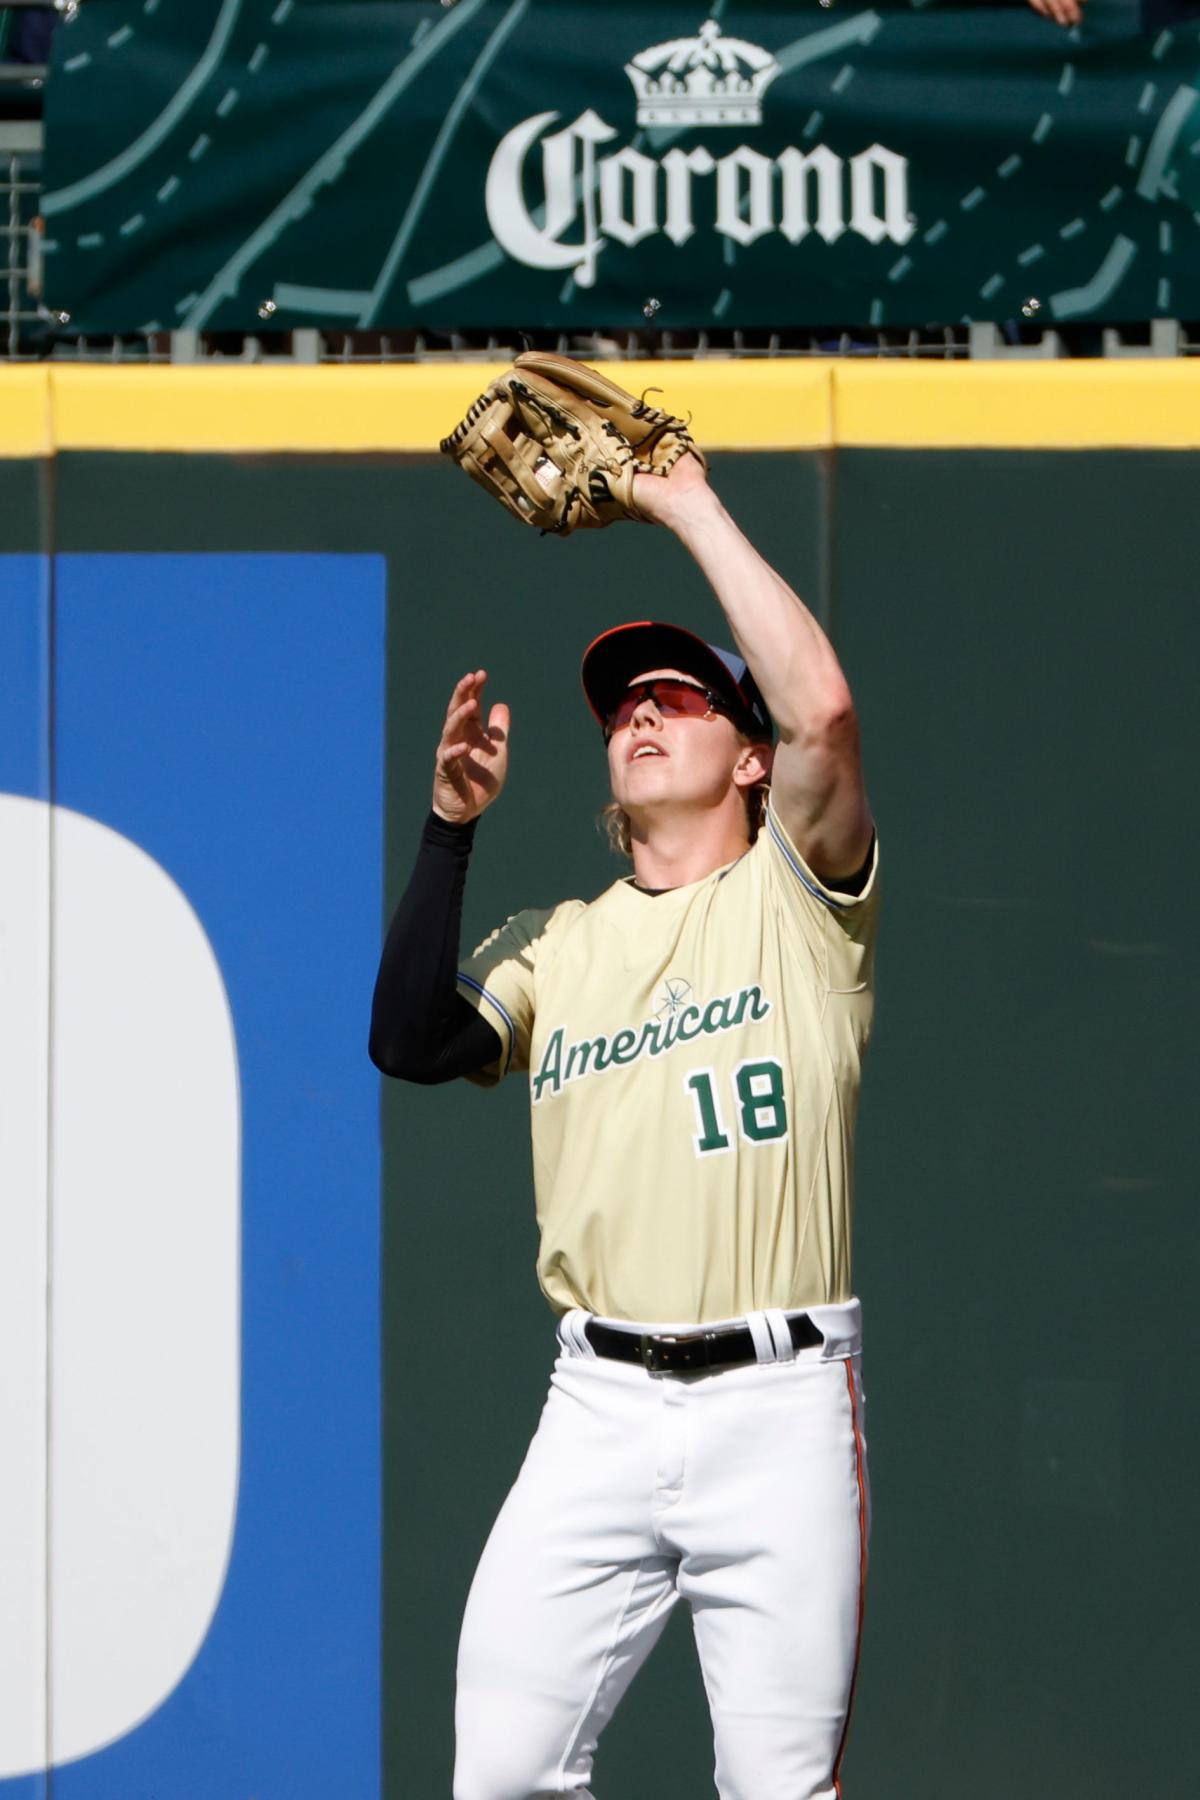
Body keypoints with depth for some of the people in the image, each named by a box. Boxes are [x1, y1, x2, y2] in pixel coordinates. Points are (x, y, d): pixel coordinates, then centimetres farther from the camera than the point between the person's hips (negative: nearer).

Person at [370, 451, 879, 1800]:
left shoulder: (794, 897, 5)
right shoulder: (559, 943, 17)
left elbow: (825, 711, -13)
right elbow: (409, 1042, 2)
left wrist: (696, 511, -6)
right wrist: (451, 828, -1)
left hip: (776, 1401, -3)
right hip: (600, 1405, 4)